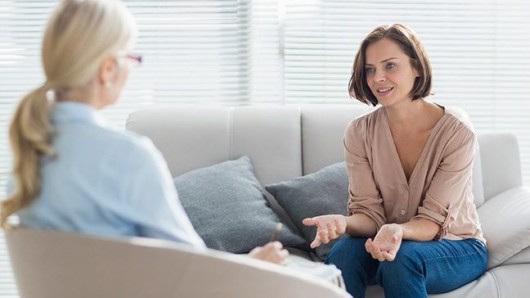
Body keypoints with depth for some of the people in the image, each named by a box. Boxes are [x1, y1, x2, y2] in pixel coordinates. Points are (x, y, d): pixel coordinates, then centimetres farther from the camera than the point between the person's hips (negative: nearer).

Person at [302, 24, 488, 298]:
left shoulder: (457, 133, -17)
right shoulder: (359, 133, -6)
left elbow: (432, 221, -17)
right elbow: (369, 213, -9)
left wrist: (398, 231, -41)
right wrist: (343, 223, -33)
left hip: (456, 247, -2)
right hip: (386, 242, 2)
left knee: (402, 257, -35)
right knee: (343, 251, -30)